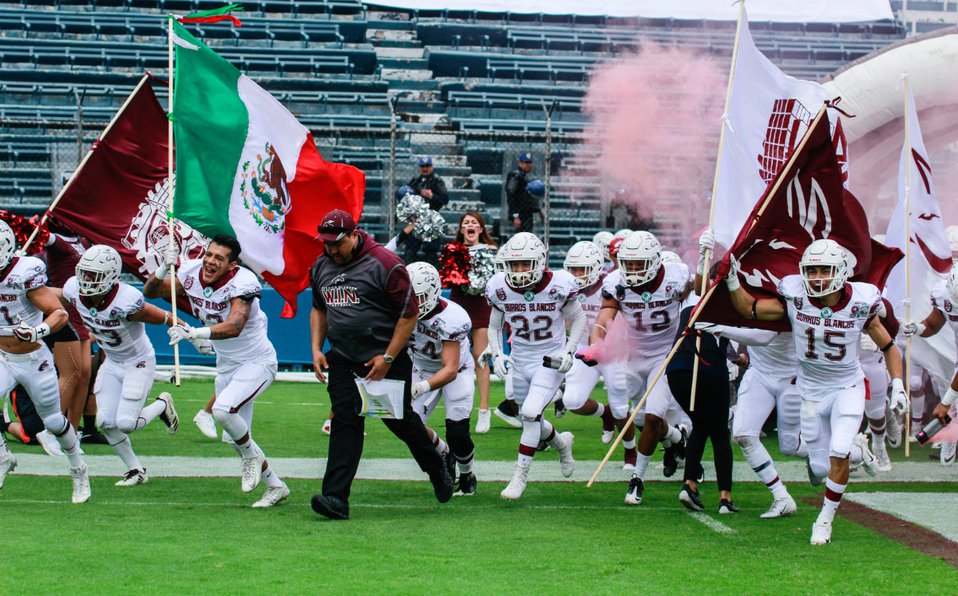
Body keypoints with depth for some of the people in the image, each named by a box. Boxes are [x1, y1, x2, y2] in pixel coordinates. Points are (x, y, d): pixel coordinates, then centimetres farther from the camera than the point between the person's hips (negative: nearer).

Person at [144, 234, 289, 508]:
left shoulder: (242, 283, -27)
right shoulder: (192, 272, -10)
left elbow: (234, 327, -42)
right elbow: (150, 292, -6)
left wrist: (193, 333, -53)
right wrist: (164, 268, -25)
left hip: (257, 362, -7)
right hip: (226, 364, 7)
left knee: (223, 410, -29)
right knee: (237, 438, 9)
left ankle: (252, 456, -1)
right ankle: (275, 486, 29)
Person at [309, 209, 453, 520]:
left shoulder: (384, 264, -15)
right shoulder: (321, 267, 6)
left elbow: (409, 313, -13)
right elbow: (319, 309, 23)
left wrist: (387, 358, -14)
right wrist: (316, 349, 10)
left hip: (386, 358, -5)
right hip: (343, 360, 5)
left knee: (400, 419, 5)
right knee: (345, 422, -5)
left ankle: (437, 470, 32)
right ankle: (335, 497, -11)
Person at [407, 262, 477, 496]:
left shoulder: (450, 320, -36)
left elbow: (450, 370, -39)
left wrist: (421, 387, -56)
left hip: (457, 371, -4)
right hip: (423, 369, 4)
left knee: (457, 434, -14)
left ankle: (467, 477, 17)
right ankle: (444, 453, 21)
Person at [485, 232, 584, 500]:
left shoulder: (558, 287, -17)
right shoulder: (501, 290, -8)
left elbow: (578, 319, -1)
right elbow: (494, 328, 7)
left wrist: (569, 352, -13)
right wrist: (497, 355, -9)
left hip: (550, 362, -4)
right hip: (519, 362, 4)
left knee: (531, 413, -21)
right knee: (531, 421, 14)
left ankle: (521, 475, -8)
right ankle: (561, 442, 47)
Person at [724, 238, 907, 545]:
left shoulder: (860, 304, -14)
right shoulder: (795, 299, -13)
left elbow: (888, 346, -1)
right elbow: (749, 309, -3)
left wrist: (898, 385, -10)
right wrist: (733, 281, -17)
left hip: (848, 387, -2)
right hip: (811, 390, 2)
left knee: (838, 454, -21)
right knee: (820, 468, 2)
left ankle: (825, 520, -1)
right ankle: (854, 447, 37)